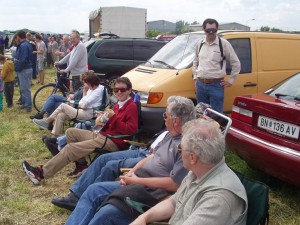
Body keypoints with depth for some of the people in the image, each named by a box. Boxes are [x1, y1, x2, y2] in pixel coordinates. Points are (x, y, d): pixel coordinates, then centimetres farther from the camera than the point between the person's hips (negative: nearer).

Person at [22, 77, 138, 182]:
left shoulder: (132, 107, -10)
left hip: (113, 142, -10)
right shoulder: (117, 105, 17)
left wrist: (113, 118, -21)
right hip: (102, 134, 10)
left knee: (71, 148, -17)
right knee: (70, 132, 12)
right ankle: (82, 163, 7)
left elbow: (131, 130, -19)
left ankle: (42, 173, -9)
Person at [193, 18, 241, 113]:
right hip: (200, 84, 5)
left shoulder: (224, 44, -5)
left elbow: (236, 63, -1)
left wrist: (230, 81, -1)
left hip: (216, 85, -4)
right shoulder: (199, 44, 9)